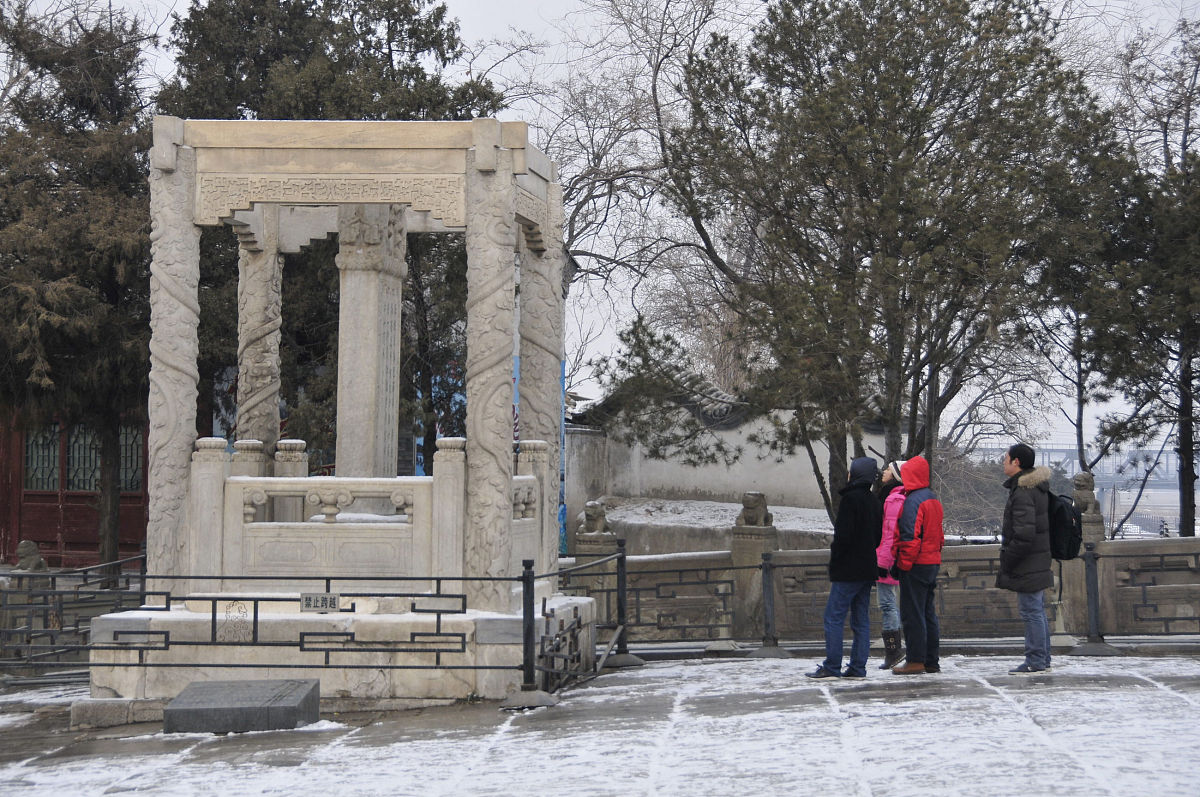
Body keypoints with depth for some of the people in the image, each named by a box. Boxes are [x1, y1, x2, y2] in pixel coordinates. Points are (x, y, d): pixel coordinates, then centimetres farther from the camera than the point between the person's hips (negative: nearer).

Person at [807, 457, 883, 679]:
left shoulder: (850, 499, -12)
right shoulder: (875, 502, 14)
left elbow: (843, 535, -17)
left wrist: (834, 565, -8)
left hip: (849, 570, -9)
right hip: (868, 570, 9)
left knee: (833, 618, -5)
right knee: (861, 620, 9)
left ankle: (831, 667, -8)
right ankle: (858, 667, 8)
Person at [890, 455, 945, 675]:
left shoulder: (913, 501, -15)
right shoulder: (933, 499, 14)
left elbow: (910, 536, -19)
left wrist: (903, 564, -14)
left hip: (915, 565, -9)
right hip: (933, 562, 9)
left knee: (912, 614, -4)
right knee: (928, 613, 13)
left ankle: (915, 661, -3)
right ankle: (931, 661, 15)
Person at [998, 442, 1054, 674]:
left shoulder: (1023, 493, -20)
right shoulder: (1038, 487, 12)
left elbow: (1024, 535, -25)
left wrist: (1006, 561, -15)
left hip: (1027, 567, -10)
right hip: (1038, 565, 10)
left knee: (1031, 612, -5)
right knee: (1038, 612, 16)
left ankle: (1036, 661, -2)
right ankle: (1043, 659, 22)